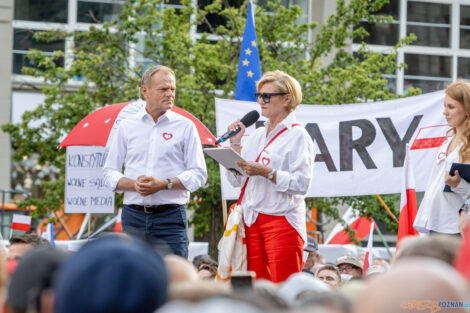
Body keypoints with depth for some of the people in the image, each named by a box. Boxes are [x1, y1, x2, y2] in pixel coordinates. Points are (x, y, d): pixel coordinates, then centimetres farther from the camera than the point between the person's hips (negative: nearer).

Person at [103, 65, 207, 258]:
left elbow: (198, 174, 1)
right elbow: (110, 172, 10)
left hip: (170, 217, -2)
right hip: (133, 216, 2)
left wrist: (165, 184, -13)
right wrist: (134, 184, -9)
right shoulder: (127, 126, 12)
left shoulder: (185, 126, 7)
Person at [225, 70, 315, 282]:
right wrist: (235, 143, 6)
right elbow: (237, 181, 14)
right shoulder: (257, 135, 17)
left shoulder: (297, 135, -3)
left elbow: (301, 183, -14)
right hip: (252, 221, 6)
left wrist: (266, 172, -21)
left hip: (282, 220, -6)